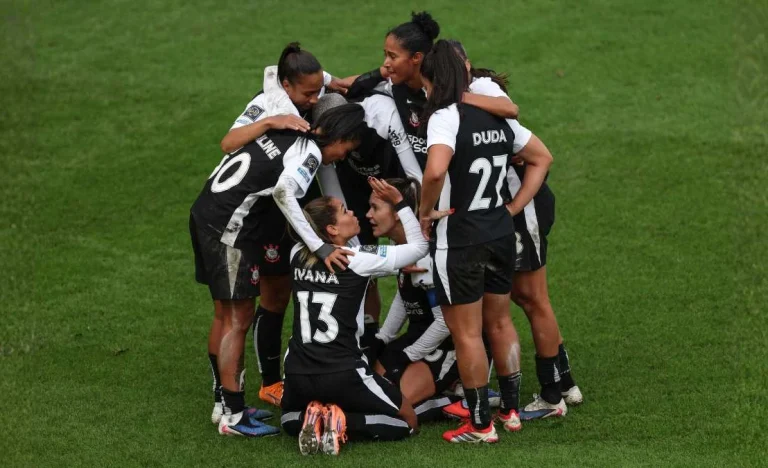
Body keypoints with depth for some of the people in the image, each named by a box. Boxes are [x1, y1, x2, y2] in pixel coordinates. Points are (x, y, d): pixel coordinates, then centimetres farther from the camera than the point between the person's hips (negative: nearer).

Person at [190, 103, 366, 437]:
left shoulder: (284, 128, 11)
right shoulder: (310, 153, -13)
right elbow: (283, 192, -30)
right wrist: (319, 248, -30)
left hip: (204, 212, 9)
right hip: (229, 225, -9)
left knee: (224, 316, 17)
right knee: (238, 319, -4)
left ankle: (223, 402, 25)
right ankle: (233, 416, -2)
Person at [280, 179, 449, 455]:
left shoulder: (297, 255, 2)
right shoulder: (359, 259, -12)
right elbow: (419, 247, -2)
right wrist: (399, 202, 0)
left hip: (298, 373, 5)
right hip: (342, 375, -5)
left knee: (290, 420, 36)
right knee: (408, 423, 14)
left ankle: (311, 421, 0)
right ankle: (343, 423, -10)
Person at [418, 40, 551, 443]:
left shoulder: (445, 117, -17)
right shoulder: (496, 115, 6)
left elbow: (436, 170, -34)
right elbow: (540, 160, 17)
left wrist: (425, 211, -18)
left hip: (460, 240, -7)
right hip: (501, 233, 7)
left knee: (467, 334, 4)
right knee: (500, 324, 21)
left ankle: (480, 425, 10)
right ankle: (511, 410, 30)